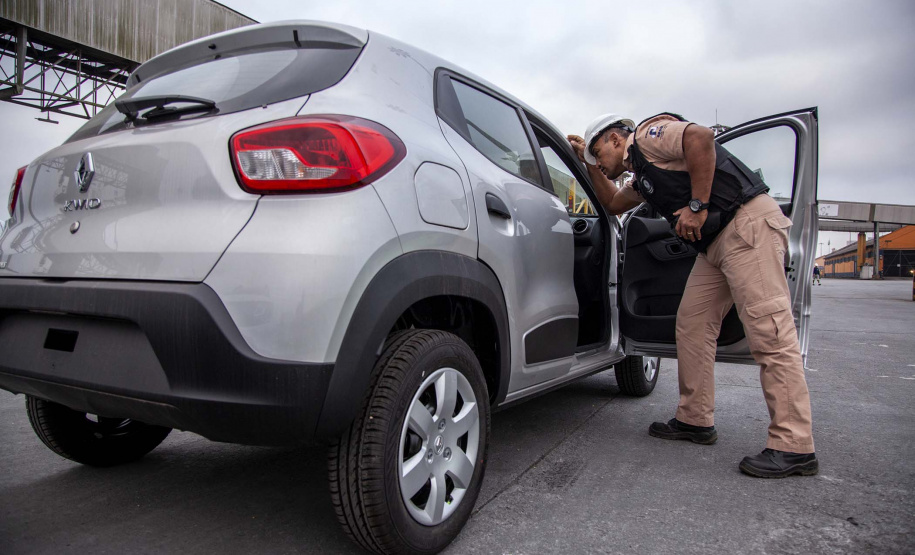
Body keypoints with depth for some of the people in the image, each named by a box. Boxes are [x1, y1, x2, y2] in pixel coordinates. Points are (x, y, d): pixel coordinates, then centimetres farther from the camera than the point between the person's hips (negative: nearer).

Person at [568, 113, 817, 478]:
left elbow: (701, 137, -21)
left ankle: (794, 447, -10)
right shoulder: (641, 175, 26)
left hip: (748, 222, -10)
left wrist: (697, 206, -20)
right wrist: (588, 163, 34)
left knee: (769, 332, -12)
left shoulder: (648, 135, -3)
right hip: (715, 240, 10)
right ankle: (695, 420, 17)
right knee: (691, 324, 9)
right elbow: (613, 203, 42)